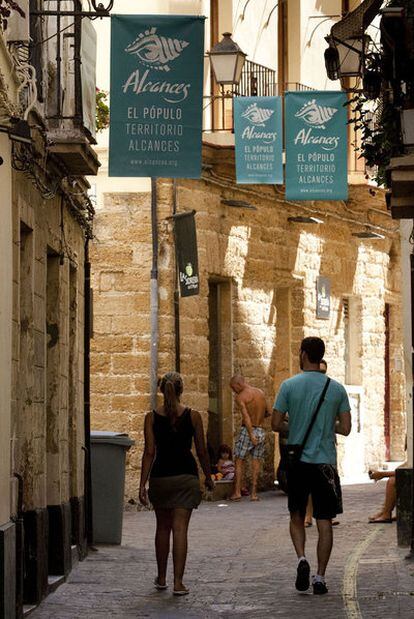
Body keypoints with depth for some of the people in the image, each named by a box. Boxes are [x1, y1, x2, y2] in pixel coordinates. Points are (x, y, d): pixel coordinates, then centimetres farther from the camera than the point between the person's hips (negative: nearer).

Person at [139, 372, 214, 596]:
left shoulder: (151, 417, -2)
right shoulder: (193, 416, -3)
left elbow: (149, 452, -5)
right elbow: (201, 451, 1)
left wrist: (143, 484, -3)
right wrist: (208, 477, 14)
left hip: (160, 476, 1)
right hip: (186, 475, -1)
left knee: (163, 527, 17)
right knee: (180, 529, -2)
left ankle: (161, 578, 26)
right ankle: (178, 582, -7)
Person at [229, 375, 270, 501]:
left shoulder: (241, 397, -10)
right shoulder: (260, 393, 10)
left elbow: (246, 416, -20)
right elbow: (267, 413, 17)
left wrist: (251, 435, -25)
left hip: (247, 430, -5)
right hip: (260, 430, 5)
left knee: (239, 460, 4)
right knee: (256, 461, 7)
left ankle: (237, 491, -1)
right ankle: (254, 493, 3)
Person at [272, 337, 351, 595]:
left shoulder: (289, 386, -4)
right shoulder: (336, 389, 0)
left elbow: (276, 424, -4)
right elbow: (345, 428, 0)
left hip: (297, 461, 0)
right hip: (325, 462, 0)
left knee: (297, 517, 15)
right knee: (324, 521, 4)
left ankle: (302, 558, -8)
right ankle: (320, 578, 2)